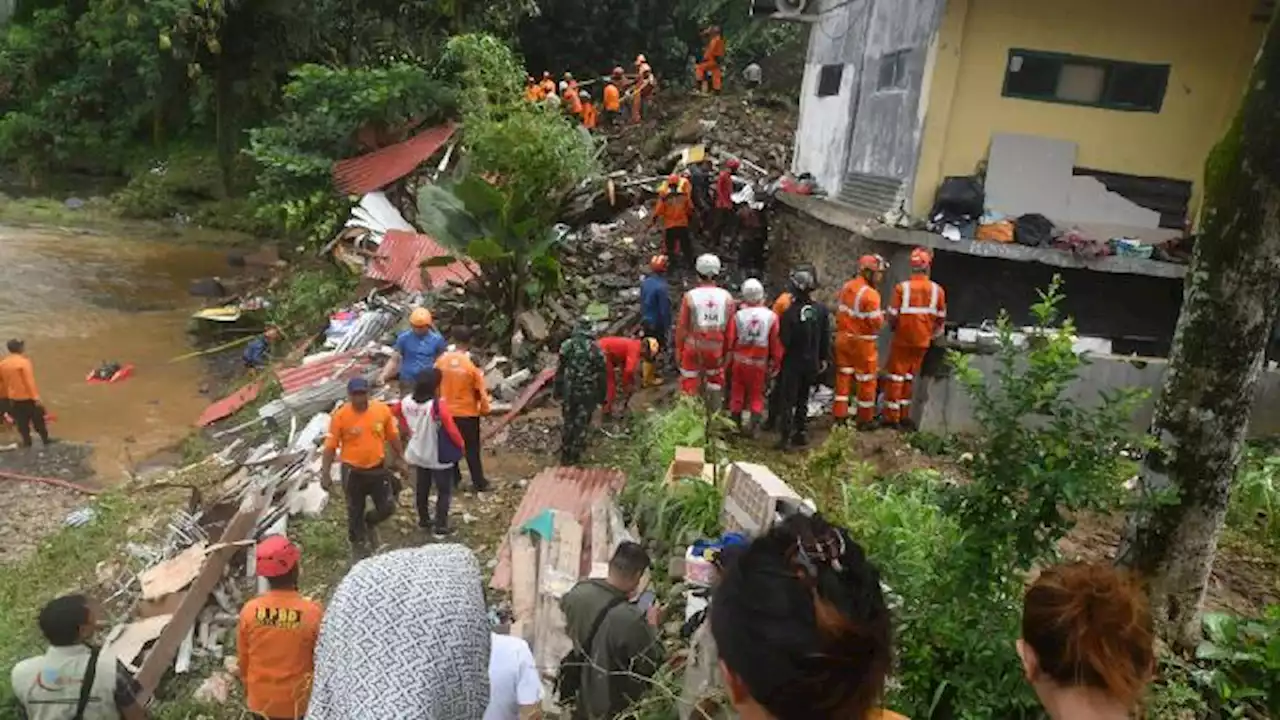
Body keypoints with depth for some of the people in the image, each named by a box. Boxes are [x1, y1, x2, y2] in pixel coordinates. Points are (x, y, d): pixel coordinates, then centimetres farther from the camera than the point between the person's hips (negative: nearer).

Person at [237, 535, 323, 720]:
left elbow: (243, 659, -2)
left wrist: (249, 689, 16)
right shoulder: (312, 613, -26)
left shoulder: (249, 611, -17)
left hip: (261, 701, 3)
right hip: (298, 702, -3)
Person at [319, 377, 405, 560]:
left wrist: (401, 457, 11)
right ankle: (358, 544, 36)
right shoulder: (340, 416, -16)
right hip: (353, 472, -2)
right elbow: (330, 446, -9)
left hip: (378, 468, 2)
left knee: (387, 507, 5)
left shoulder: (382, 409, -9)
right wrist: (325, 473, -11)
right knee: (355, 512, 12)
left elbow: (393, 436, 5)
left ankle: (370, 523, 39)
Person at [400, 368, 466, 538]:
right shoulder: (439, 405, -29)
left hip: (418, 454, 6)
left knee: (421, 489, 23)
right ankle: (440, 528, 16)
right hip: (439, 457, -6)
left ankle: (423, 521, 40)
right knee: (444, 492, 11)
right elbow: (451, 429, -22)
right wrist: (461, 444, -4)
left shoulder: (407, 402, -10)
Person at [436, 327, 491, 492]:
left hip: (447, 411, 3)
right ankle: (479, 483, 14)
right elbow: (481, 390, -12)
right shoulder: (472, 363, -18)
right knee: (472, 449, 8)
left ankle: (453, 478, 29)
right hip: (468, 412, -3)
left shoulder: (442, 360, -8)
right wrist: (485, 409, 3)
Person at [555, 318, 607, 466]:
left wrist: (557, 390, 9)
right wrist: (601, 396, 7)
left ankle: (565, 454, 25)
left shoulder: (567, 345, -8)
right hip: (588, 393, -1)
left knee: (567, 423, 17)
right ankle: (574, 455, 18)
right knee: (581, 423, 11)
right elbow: (601, 375, -4)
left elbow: (560, 371, -3)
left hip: (569, 391, 1)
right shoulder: (596, 349, -10)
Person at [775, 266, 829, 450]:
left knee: (788, 400, 3)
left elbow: (783, 340, -17)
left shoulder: (790, 312, -21)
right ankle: (801, 433, 24)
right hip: (811, 362, 5)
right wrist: (823, 358, 13)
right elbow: (826, 337, 3)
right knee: (803, 399, 18)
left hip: (792, 362, -5)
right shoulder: (821, 309, -5)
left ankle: (785, 437, 1)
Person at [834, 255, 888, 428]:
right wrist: (881, 315, -2)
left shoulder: (846, 287, 3)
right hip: (862, 342, -7)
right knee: (866, 380, 7)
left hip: (843, 338, 7)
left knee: (843, 376, 15)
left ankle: (840, 415, 19)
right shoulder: (870, 294, -21)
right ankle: (865, 420, 17)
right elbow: (876, 323, -20)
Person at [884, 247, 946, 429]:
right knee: (910, 377, 16)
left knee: (896, 377, 8)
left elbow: (892, 316, -13)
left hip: (902, 340, -3)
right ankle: (904, 416, 23)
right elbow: (941, 319, 2)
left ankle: (892, 417, 10)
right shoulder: (937, 290, -6)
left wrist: (894, 327, 9)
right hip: (922, 341, 3)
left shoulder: (902, 287, -16)